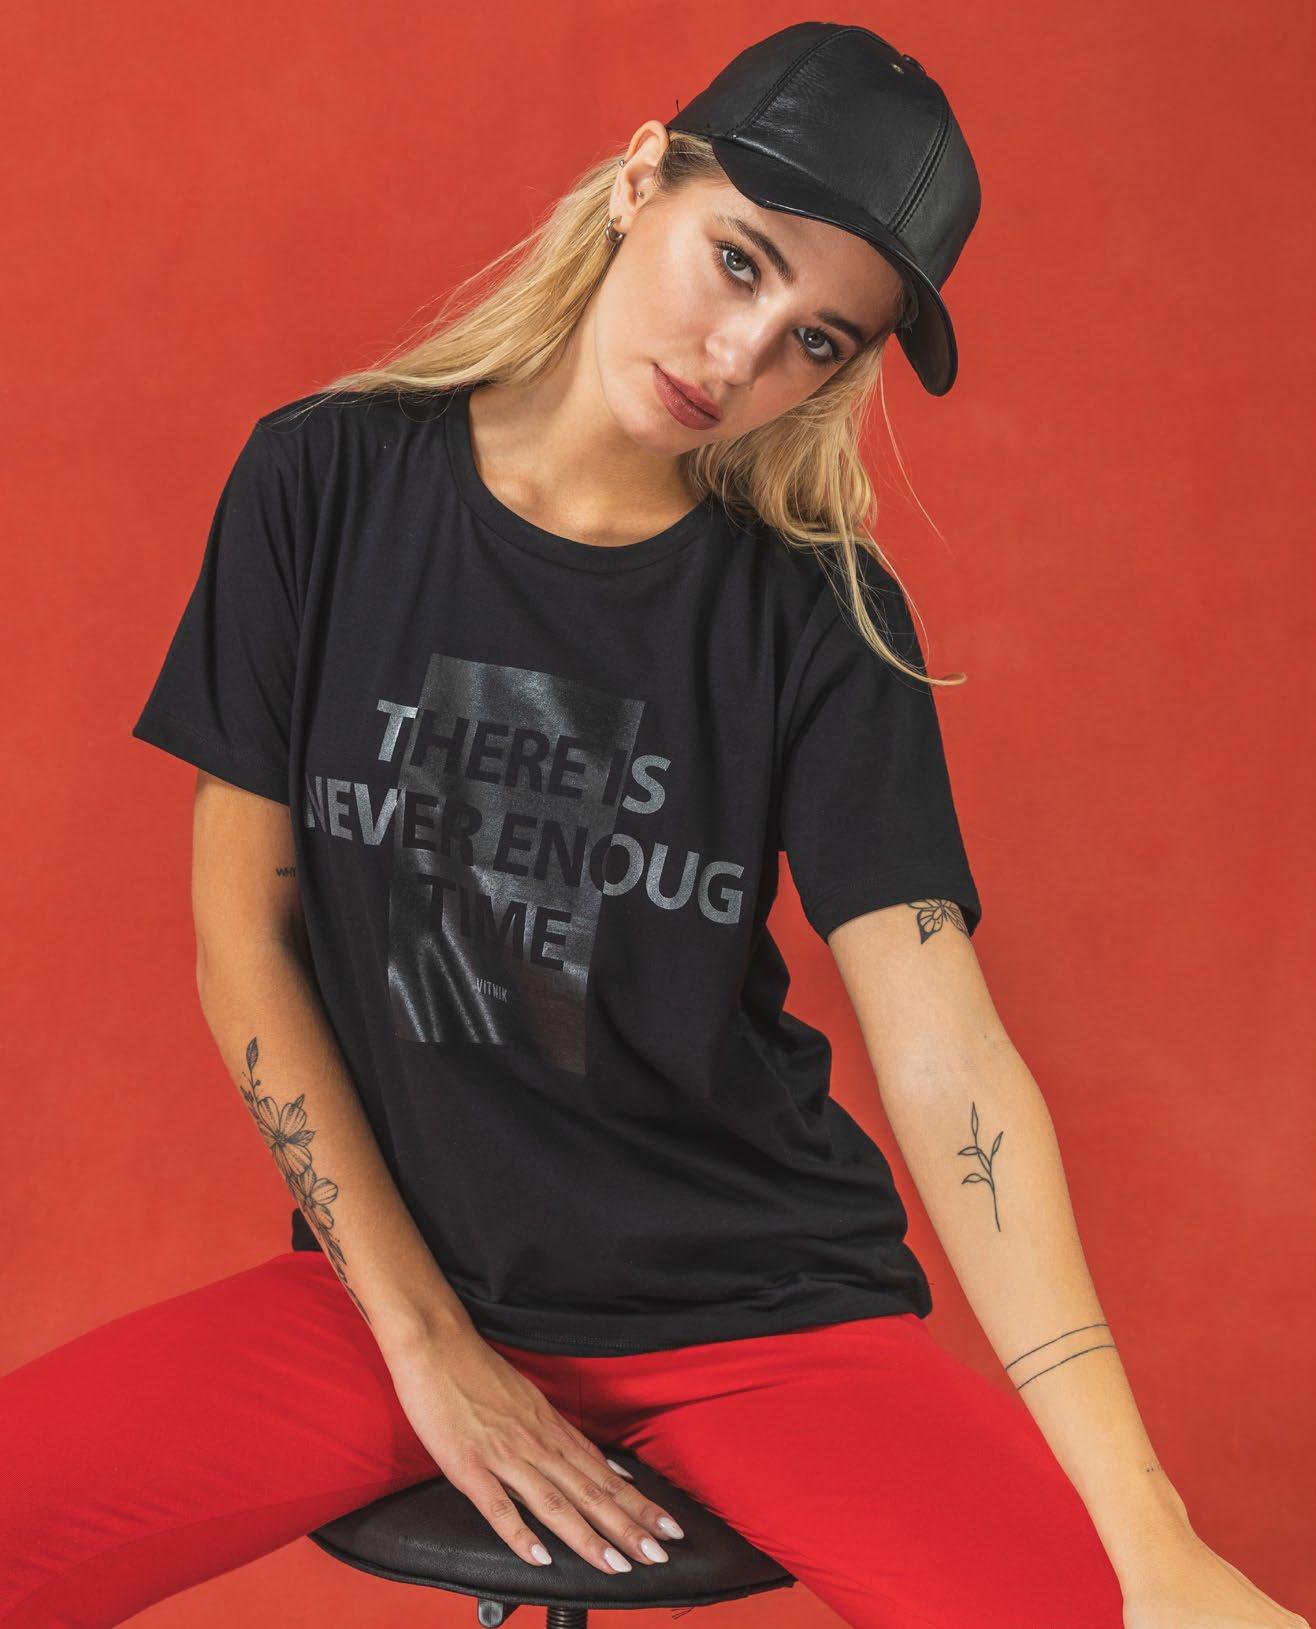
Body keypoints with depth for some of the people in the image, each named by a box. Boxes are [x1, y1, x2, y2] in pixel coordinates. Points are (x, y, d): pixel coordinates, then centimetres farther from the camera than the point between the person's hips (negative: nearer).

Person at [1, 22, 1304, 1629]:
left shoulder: (822, 620, -6)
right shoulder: (327, 484, -4)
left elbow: (947, 1057, -13)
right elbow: (242, 932, -2)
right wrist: (425, 1341, -6)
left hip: (763, 1302, 0)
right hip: (399, 1267, 1)